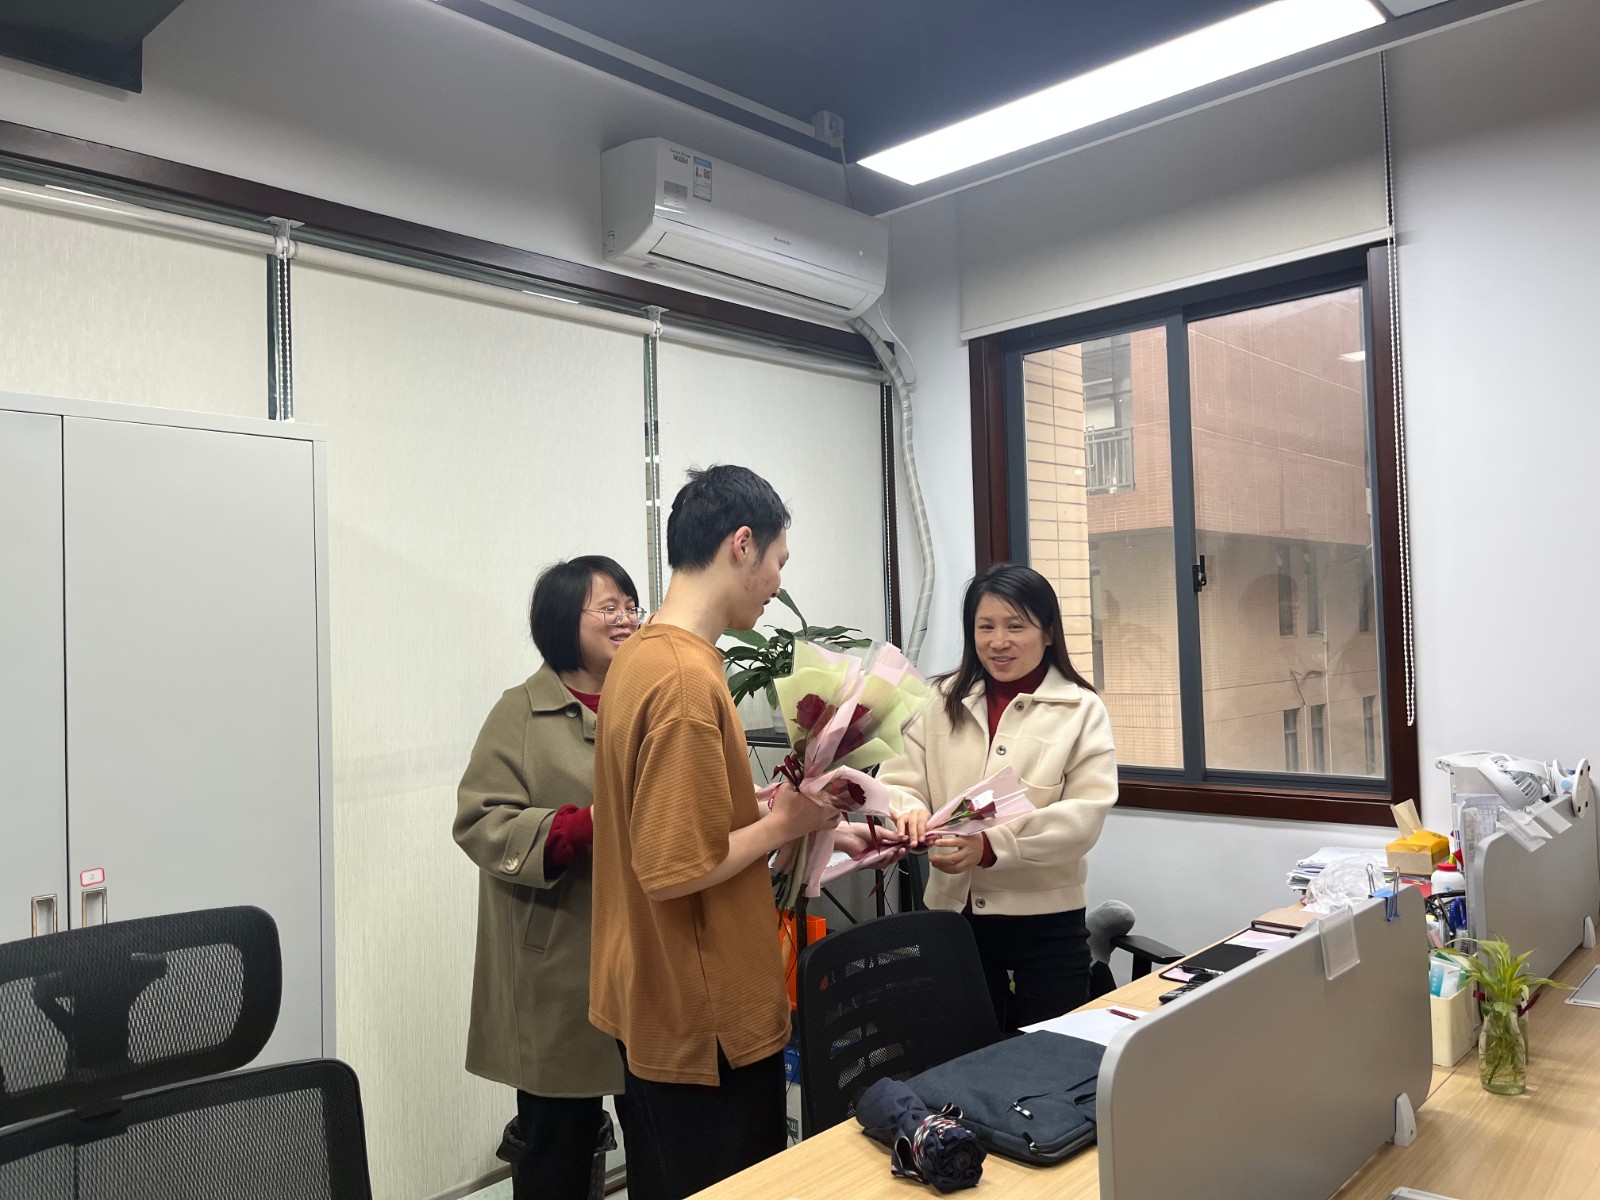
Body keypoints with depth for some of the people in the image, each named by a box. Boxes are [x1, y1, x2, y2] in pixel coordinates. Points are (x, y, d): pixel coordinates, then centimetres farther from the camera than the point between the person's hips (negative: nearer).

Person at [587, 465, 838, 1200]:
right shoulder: (688, 679, -25)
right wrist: (782, 824, -12)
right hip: (705, 1015, -9)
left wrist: (768, 813, 6)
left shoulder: (640, 657, 5)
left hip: (658, 1001, 9)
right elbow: (676, 870, -26)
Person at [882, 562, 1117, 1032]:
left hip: (1046, 921, -2)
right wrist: (910, 812, -22)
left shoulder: (1081, 710, -3)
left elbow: (1086, 813, -13)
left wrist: (992, 845, -26)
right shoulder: (940, 702, 5)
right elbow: (898, 781, 2)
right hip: (955, 914, 2)